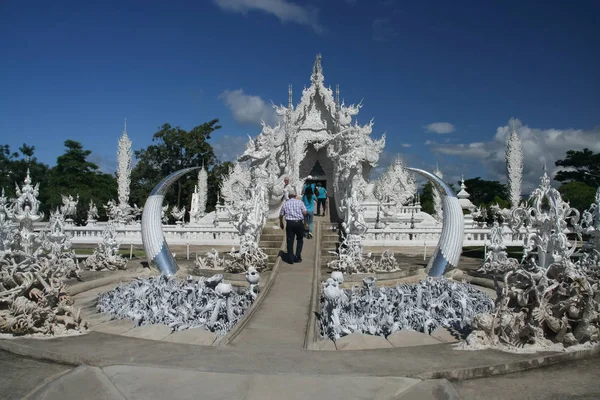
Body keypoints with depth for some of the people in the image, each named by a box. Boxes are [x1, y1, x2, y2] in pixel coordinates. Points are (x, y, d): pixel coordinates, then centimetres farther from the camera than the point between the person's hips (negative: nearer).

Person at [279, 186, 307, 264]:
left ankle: (290, 259, 7)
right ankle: (297, 256, 11)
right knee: (300, 240, 16)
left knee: (290, 241, 7)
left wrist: (281, 223, 23)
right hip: (299, 223, -1)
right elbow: (305, 212, -7)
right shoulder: (300, 202, 0)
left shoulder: (286, 204, 4)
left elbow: (281, 215, 8)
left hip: (289, 223, 1)